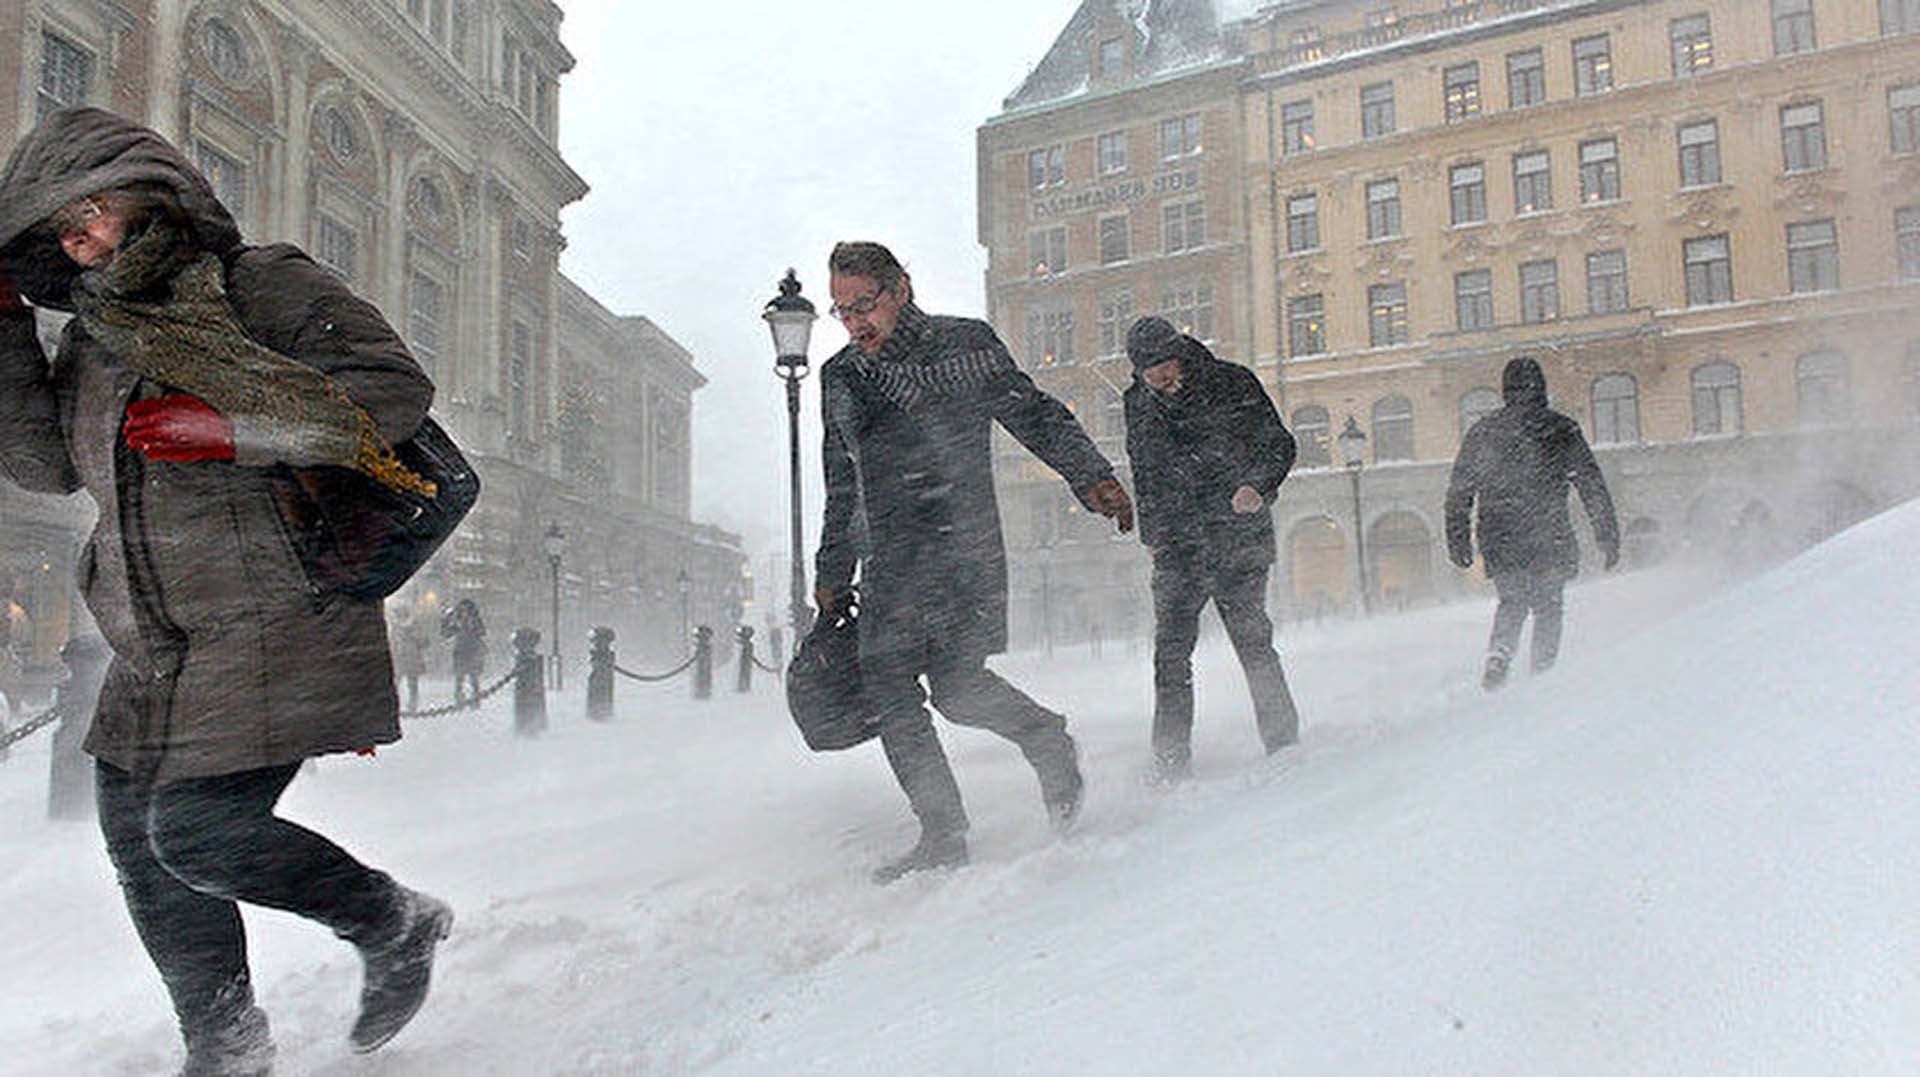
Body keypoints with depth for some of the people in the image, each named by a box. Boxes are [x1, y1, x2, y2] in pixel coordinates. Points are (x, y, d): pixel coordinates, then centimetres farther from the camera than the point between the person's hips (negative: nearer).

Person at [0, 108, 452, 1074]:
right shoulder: (94, 333, 17)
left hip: (280, 616, -9)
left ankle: (396, 924, 9)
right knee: (137, 835, 12)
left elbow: (395, 388, -15)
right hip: (156, 646, 9)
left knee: (196, 829, -15)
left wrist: (231, 428, -22)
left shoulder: (260, 285, -5)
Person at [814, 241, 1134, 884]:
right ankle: (943, 837, 9)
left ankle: (1048, 741, 12)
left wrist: (1090, 475, -15)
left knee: (955, 684, -17)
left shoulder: (965, 344, 4)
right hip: (887, 565, 5)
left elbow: (1034, 414, 1)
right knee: (887, 694, -3)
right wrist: (832, 575, 24)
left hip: (961, 547, -5)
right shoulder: (840, 378, 18)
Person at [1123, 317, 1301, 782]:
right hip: (1177, 547, 3)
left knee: (1252, 640, -6)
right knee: (1171, 652, -3)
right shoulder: (1138, 406, 7)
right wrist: (1153, 533, 20)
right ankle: (1171, 758, 4)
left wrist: (1258, 486, -18)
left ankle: (1283, 743, 7)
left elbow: (1280, 444, 1)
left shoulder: (1233, 385, -3)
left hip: (1239, 538, -3)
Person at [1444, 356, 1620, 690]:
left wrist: (1458, 541, 13)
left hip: (1500, 541, 2)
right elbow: (1593, 486, 2)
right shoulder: (1561, 430, 1)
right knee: (1548, 607, 14)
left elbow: (1458, 492, 7)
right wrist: (1608, 536, 7)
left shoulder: (1482, 432, 7)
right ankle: (1543, 672, 6)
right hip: (1549, 539, -2)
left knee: (1512, 602, 16)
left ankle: (1499, 657, -6)